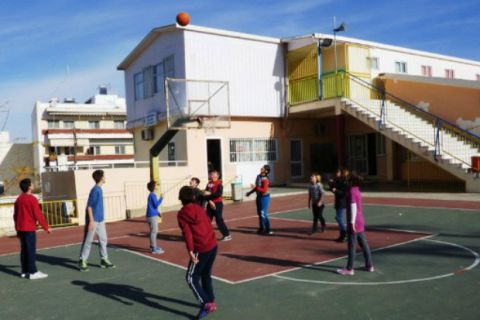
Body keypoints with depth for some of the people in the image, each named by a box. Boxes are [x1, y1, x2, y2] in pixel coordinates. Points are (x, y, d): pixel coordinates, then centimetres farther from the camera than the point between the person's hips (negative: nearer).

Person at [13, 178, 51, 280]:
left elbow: (15, 215, 15)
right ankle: (33, 272, -3)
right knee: (31, 250, -5)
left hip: (20, 228, 8)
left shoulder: (18, 199, 10)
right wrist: (46, 227, -8)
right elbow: (38, 215, -15)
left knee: (24, 250, 12)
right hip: (29, 228, -8)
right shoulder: (32, 199, -14)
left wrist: (17, 229, 23)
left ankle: (25, 271, 17)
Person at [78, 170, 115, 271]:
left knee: (103, 239, 10)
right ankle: (82, 261, 11)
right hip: (93, 220, -9)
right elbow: (89, 206, -18)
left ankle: (104, 260, 17)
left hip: (100, 220, 9)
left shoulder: (99, 189, 11)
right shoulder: (95, 190, -16)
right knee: (88, 241, 1)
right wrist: (91, 220, -20)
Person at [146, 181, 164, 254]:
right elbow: (156, 205, -21)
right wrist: (161, 198, -15)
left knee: (154, 231, 18)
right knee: (154, 232, -6)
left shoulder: (152, 195, 14)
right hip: (152, 216, -10)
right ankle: (154, 249, -3)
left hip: (153, 216, 10)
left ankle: (153, 246, 29)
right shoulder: (152, 195, -15)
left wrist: (158, 213, 18)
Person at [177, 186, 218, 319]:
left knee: (191, 278, 6)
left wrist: (190, 251, -22)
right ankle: (211, 301, 32)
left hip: (201, 249, -6)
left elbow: (187, 232, -16)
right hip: (213, 245, 7)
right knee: (206, 275, 23)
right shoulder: (200, 208, 10)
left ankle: (206, 304, -3)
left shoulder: (181, 213, -5)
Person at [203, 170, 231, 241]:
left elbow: (219, 194, -24)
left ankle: (227, 235, 3)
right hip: (210, 204, 7)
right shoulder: (209, 183, 9)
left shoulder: (219, 184, -10)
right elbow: (206, 193, 2)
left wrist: (209, 194, -22)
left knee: (219, 220, -6)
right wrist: (210, 201, -14)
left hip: (218, 204, -7)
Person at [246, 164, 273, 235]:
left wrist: (255, 188, -27)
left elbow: (264, 190, -26)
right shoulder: (258, 176, 7)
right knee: (259, 213, 16)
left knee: (263, 214, -7)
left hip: (264, 197, -9)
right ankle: (261, 228, 28)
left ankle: (268, 230, 2)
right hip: (259, 197, 9)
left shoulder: (265, 179, -20)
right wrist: (250, 192, 16)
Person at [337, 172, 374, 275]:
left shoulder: (352, 191, -16)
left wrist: (352, 222, -20)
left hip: (354, 223, -9)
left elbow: (353, 207, -20)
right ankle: (369, 266, 22)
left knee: (351, 246, -3)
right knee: (364, 244, 15)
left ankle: (349, 269, 3)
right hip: (360, 222, 9)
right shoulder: (357, 191, 11)